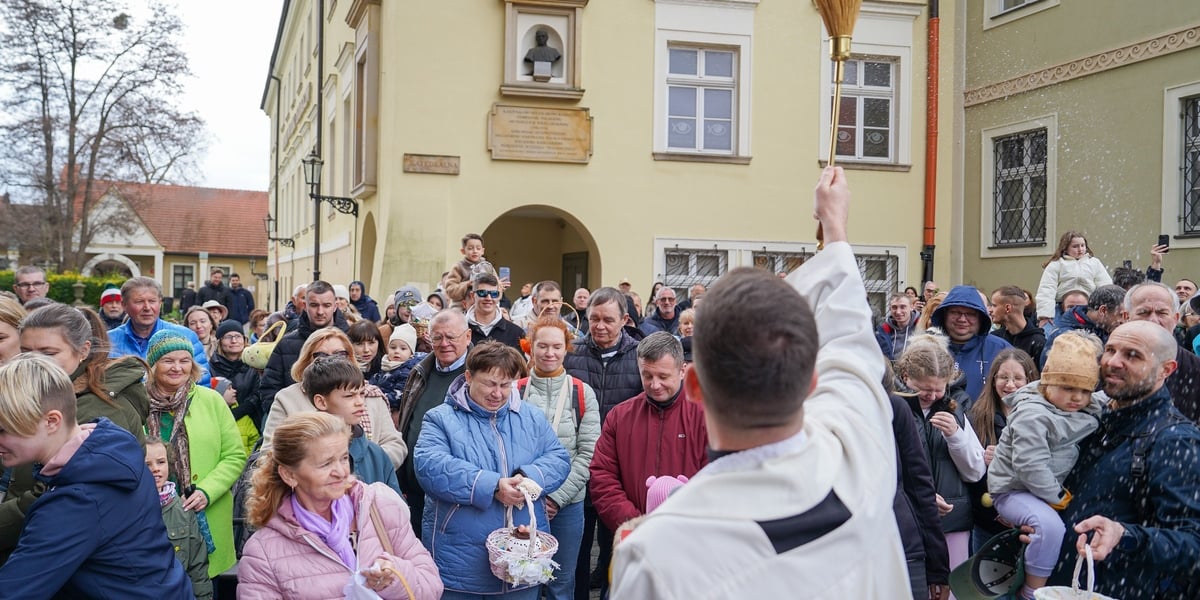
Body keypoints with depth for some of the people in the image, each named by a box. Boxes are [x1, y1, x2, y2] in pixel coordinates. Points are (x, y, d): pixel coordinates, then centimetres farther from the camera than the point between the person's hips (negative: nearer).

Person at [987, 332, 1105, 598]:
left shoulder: (1086, 413, 9)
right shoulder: (1032, 415, -19)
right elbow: (1030, 465, -26)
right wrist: (1057, 497, -18)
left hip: (1048, 489, 9)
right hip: (1014, 490, -9)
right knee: (1050, 525, -32)